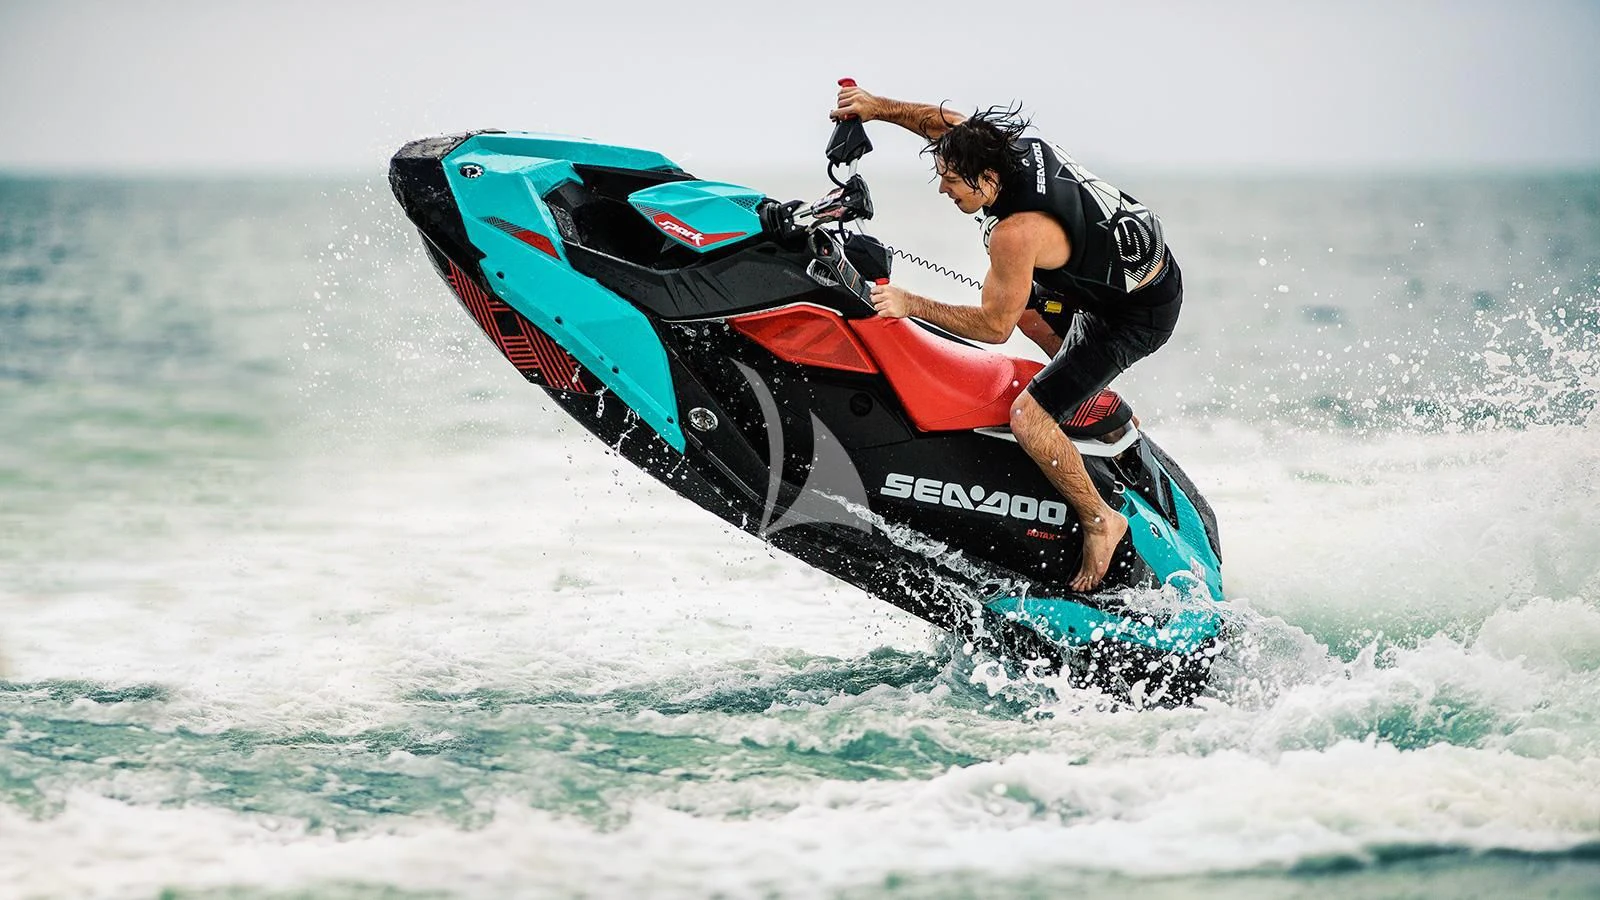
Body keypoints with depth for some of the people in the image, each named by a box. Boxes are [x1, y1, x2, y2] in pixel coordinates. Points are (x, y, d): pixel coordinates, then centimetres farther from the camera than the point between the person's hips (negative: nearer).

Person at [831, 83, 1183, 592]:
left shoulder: (1016, 233, -32)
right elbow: (945, 122, 10)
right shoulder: (1012, 145, -9)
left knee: (1027, 416, -17)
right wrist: (878, 107, -2)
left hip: (1137, 315, -10)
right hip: (1150, 267, 10)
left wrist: (912, 305, -19)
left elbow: (994, 327, -22)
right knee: (1024, 304, 35)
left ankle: (1100, 520, -2)